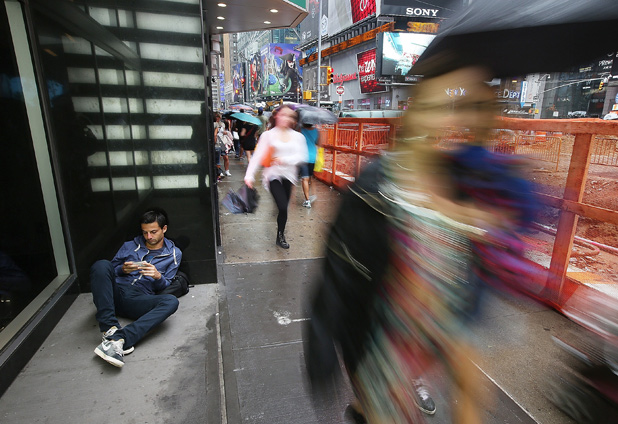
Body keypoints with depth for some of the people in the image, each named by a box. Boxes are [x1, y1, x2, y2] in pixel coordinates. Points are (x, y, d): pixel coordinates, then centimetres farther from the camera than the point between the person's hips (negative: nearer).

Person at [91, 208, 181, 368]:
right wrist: (123, 269, -4)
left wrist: (158, 277, -11)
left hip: (139, 300, -1)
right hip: (116, 292, 2)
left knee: (171, 301, -32)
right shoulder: (130, 246, 20)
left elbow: (165, 287, 12)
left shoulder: (174, 254, 14)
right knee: (101, 264, -28)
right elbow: (111, 271, 19)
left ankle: (119, 338, -46)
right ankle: (110, 328, -35)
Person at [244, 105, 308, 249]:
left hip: (288, 176, 3)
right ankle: (280, 236, 10)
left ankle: (280, 236, 30)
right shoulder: (268, 135, -1)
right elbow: (258, 156, -7)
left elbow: (302, 156, -3)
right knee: (283, 207, -15)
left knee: (283, 208, 9)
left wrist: (285, 160, -18)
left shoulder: (297, 136, 6)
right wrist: (249, 175, -17)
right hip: (273, 174, -3)